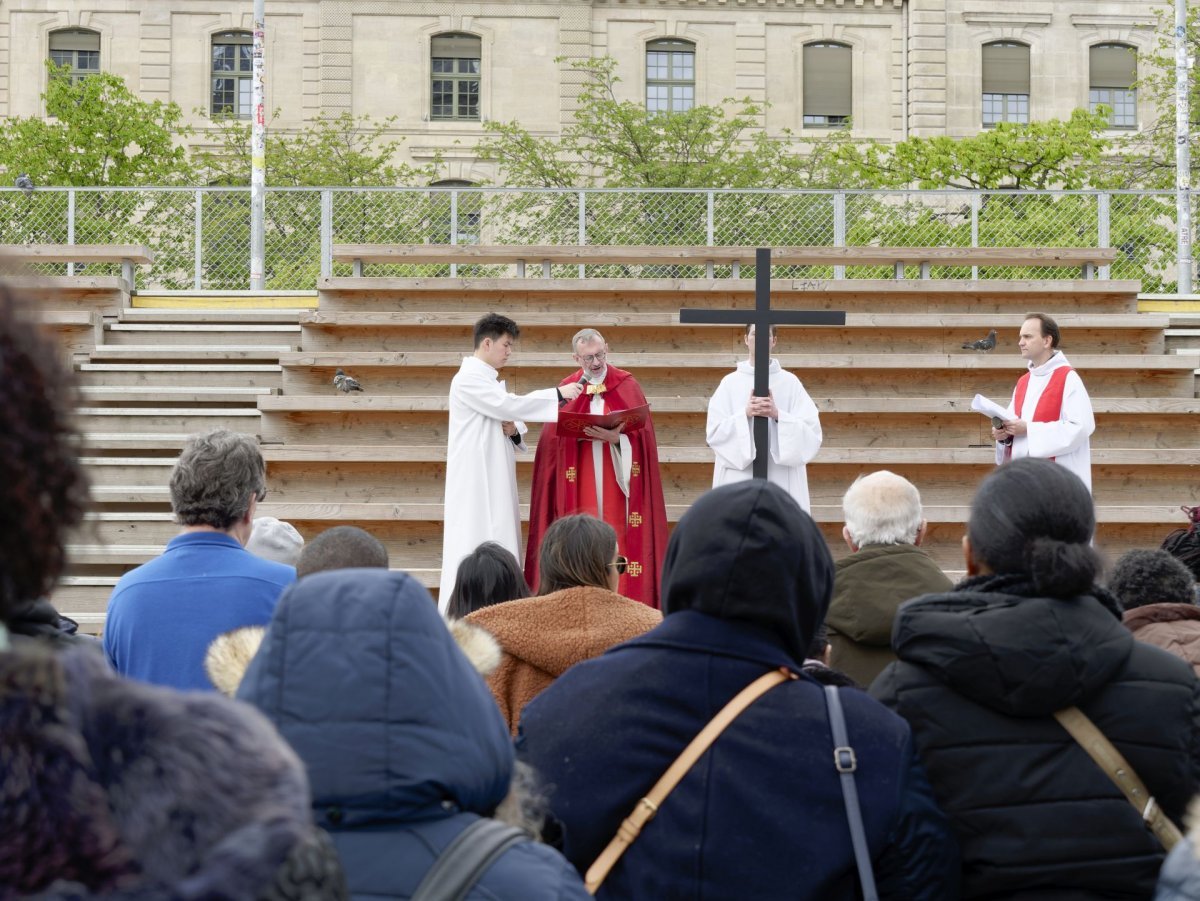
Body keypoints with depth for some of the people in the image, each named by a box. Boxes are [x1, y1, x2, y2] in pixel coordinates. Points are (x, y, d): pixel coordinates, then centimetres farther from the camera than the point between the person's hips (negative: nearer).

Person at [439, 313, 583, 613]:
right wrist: (558, 394, -18)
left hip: (494, 477, 9)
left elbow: (503, 415, 22)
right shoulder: (468, 379, -12)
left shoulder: (487, 379, 18)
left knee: (499, 544, 6)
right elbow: (509, 405, -22)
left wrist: (513, 430, -3)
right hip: (476, 479, -9)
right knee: (476, 544, -11)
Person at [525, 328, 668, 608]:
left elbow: (641, 433, -1)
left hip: (618, 479, -1)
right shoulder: (566, 389, 9)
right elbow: (553, 439, 5)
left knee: (618, 540, -6)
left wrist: (616, 437, -19)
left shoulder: (627, 385, 5)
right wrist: (577, 434, -14)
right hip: (579, 484, 1)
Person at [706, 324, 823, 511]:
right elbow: (714, 432, 0)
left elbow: (812, 433, -2)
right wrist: (745, 414, -15)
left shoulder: (790, 382, 4)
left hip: (781, 483, 0)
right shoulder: (730, 382, 6)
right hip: (739, 482, 0)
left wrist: (777, 415, -16)